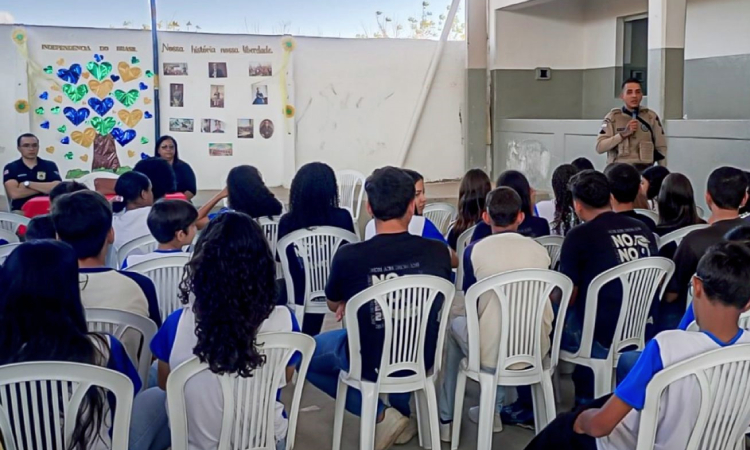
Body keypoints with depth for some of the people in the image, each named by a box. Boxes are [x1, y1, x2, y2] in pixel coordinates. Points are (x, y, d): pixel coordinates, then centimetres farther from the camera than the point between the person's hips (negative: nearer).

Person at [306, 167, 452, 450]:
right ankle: (403, 412, 31)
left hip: (370, 363, -3)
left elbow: (334, 306, 1)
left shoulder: (348, 256, -21)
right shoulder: (438, 252, -14)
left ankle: (380, 415, 10)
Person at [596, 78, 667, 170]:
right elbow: (599, 147, -6)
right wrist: (623, 134, -14)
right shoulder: (613, 117, 2)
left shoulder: (651, 116, 6)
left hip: (644, 169, 1)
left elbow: (661, 147, 10)